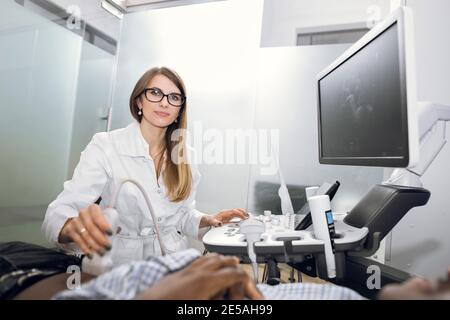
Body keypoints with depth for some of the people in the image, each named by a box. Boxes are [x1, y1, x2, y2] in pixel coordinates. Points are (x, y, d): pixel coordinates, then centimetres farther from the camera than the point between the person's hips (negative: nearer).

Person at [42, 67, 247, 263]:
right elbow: (60, 212, -16)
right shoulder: (105, 146, -9)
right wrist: (75, 225, -37)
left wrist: (208, 220, -7)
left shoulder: (184, 155, 4)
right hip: (121, 263, -2)